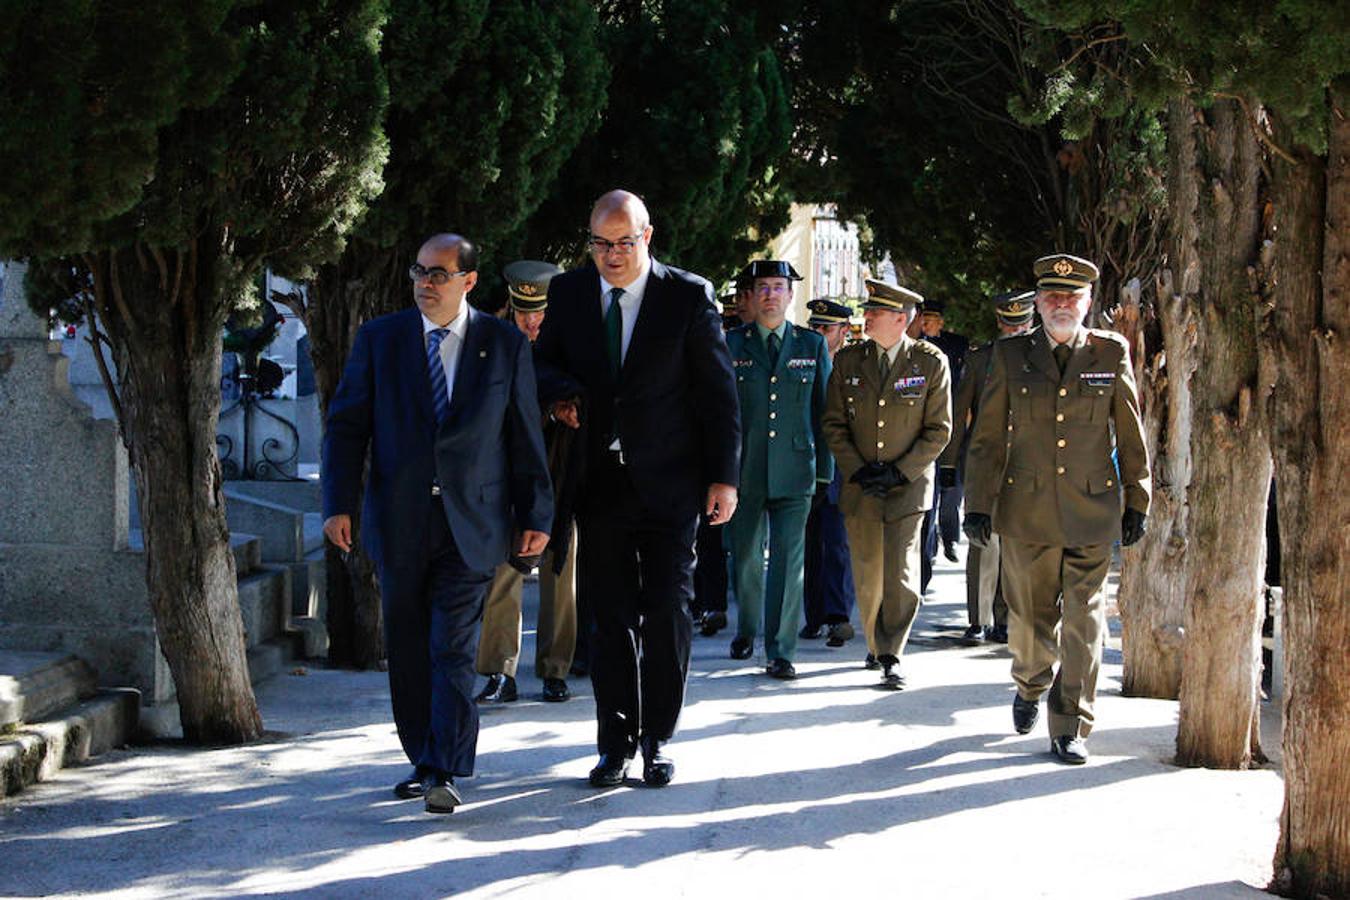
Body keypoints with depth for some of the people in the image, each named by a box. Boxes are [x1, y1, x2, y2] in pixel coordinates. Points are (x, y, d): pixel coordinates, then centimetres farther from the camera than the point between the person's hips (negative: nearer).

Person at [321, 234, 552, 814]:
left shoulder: (505, 345, 3)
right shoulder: (378, 340, 5)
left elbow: (525, 436, 6)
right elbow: (346, 426, 4)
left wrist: (535, 516, 5)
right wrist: (338, 505, -6)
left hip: (471, 524, -2)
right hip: (398, 524, 2)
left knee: (453, 649, -10)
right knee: (408, 651, 9)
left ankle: (445, 772, -12)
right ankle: (423, 761, 21)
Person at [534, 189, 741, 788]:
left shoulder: (689, 296, -4)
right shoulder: (567, 294, 4)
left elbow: (718, 392, -2)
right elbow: (545, 368, 16)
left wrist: (724, 477, -6)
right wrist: (559, 401, -8)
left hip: (668, 484, -2)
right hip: (599, 484, 2)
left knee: (667, 614, -1)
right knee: (610, 617, 5)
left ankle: (657, 740, 11)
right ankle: (616, 743, 13)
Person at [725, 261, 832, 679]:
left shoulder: (812, 345, 7)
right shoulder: (730, 344, 4)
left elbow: (823, 409, 9)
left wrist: (824, 466, 3)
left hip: (794, 471, 0)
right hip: (744, 470, 0)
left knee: (789, 561, -5)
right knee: (746, 558, 11)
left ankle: (780, 651, -3)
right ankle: (746, 631, 33)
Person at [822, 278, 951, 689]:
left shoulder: (930, 362, -4)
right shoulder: (848, 360, 4)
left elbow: (938, 431, -1)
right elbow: (833, 424, 6)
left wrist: (899, 472, -10)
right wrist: (858, 471, -6)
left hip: (908, 486, -3)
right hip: (860, 488, 3)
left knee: (901, 577, -10)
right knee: (868, 576, 8)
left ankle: (892, 657, -2)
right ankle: (876, 646, 27)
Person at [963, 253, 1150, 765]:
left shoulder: (1112, 354, 4)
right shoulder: (1010, 355, 4)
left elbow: (1131, 435, 9)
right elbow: (987, 436, 5)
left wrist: (1136, 502, 7)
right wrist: (978, 504, 0)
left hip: (1092, 511, -1)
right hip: (1026, 511, 1)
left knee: (1084, 621, -3)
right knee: (1030, 615, 11)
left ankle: (1070, 727, 3)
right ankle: (1031, 686, 40)